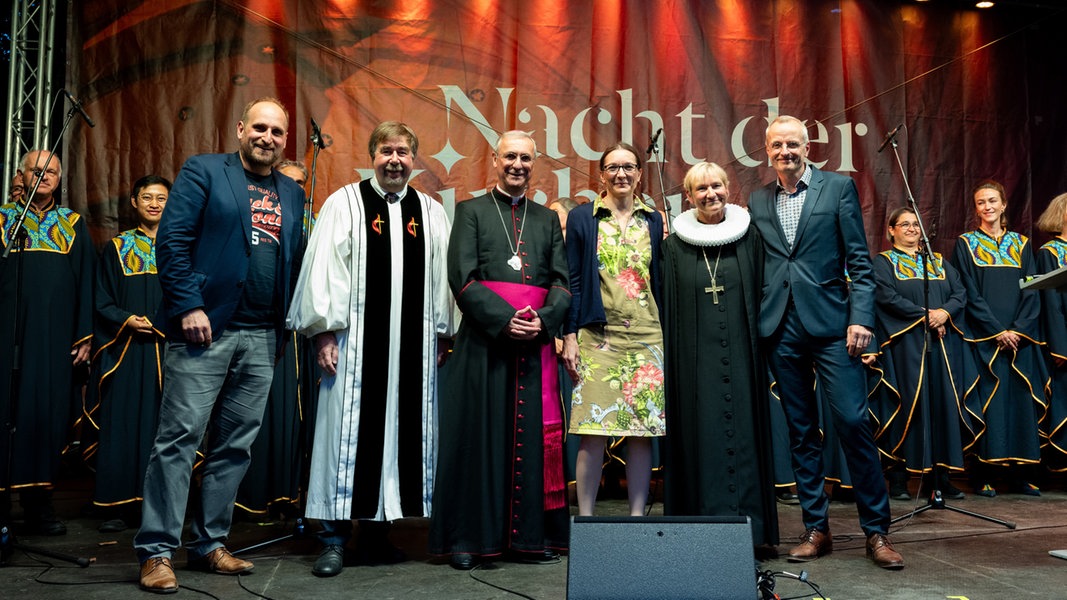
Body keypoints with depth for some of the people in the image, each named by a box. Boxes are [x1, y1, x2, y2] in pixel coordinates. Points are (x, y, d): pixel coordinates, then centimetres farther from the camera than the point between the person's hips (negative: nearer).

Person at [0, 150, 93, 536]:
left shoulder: (74, 225, 14)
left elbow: (86, 282, 11)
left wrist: (84, 336, 4)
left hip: (55, 337, 1)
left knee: (47, 414, 0)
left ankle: (38, 505, 6)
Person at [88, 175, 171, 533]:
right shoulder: (117, 248, 11)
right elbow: (101, 302, 8)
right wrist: (127, 320, -10)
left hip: (169, 351, 0)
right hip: (127, 351, 0)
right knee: (122, 425, -1)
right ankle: (119, 506, 6)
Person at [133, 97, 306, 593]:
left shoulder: (292, 193, 17)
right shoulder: (203, 171, 2)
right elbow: (172, 240, -6)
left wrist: (284, 327, 8)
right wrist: (189, 306, -14)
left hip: (262, 339, 5)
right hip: (205, 329, -5)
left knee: (235, 446, 9)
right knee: (179, 438, -4)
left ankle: (209, 544, 20)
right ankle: (156, 551, 5)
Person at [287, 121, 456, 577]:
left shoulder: (431, 212, 12)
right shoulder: (344, 203, 3)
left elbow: (443, 277, 10)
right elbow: (323, 268, -3)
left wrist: (443, 336, 6)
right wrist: (324, 331, -9)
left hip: (413, 347, 3)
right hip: (355, 342, -3)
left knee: (400, 432, 6)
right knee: (349, 432, 0)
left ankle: (375, 531, 18)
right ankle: (335, 538, 9)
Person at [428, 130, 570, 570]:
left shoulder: (548, 219, 18)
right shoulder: (471, 211, 8)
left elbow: (562, 281, 10)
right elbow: (462, 278, -3)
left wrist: (542, 319, -9)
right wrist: (505, 319, -14)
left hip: (536, 343, 3)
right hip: (484, 340, -3)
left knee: (534, 435, 3)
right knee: (478, 434, -2)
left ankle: (529, 536, 12)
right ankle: (467, 538, 7)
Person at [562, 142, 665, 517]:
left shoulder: (652, 220, 13)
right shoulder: (583, 218, 5)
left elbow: (659, 280, 14)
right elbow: (573, 280, 2)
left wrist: (666, 336, 9)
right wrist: (570, 336, -5)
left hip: (646, 334, 3)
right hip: (598, 334, -2)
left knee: (643, 431, 3)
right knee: (594, 431, -4)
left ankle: (637, 516, 14)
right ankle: (585, 518, 7)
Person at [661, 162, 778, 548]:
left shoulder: (748, 237, 7)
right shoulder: (675, 246, 7)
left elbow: (761, 294, 8)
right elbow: (669, 310, 7)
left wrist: (760, 348, 1)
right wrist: (671, 362, 1)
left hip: (740, 354, 0)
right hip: (695, 360, 0)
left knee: (743, 434, 2)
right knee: (701, 437, 1)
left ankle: (748, 524, 12)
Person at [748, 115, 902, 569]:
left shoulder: (839, 188, 4)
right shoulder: (758, 201, 12)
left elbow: (859, 261, 0)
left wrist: (860, 318, -10)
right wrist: (755, 323, 5)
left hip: (830, 324, -3)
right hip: (781, 329, 3)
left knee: (853, 422, -6)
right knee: (801, 430, 8)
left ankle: (876, 530, 7)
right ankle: (816, 528, 18)